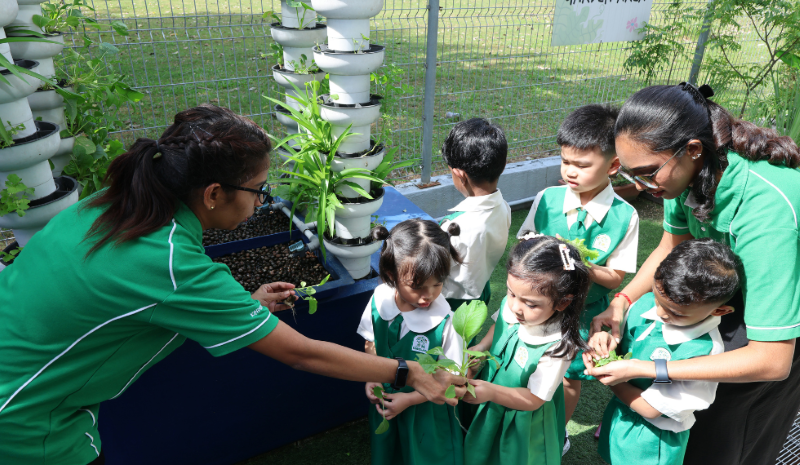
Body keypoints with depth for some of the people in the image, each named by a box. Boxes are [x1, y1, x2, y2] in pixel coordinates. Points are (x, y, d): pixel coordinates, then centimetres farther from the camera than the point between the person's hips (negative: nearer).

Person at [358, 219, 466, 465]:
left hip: (426, 411, -3)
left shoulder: (444, 321, -30)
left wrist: (410, 399, -20)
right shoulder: (380, 299, -19)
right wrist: (371, 378, -11)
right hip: (385, 401, 4)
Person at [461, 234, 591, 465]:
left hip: (522, 426, -5)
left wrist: (491, 392, -38)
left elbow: (533, 400, -24)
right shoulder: (510, 305, -19)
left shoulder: (557, 346, -34)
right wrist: (479, 349, -12)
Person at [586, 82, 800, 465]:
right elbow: (671, 249, -1)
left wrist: (643, 369, -36)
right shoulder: (692, 169, -20)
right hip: (732, 285, 6)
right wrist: (622, 301, -18)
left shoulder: (765, 207, -41)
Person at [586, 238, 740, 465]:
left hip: (651, 440, -5)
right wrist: (607, 342, -18)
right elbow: (621, 348, 3)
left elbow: (650, 408, -23)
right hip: (618, 413, 5)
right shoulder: (645, 303, -13)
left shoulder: (704, 350, -29)